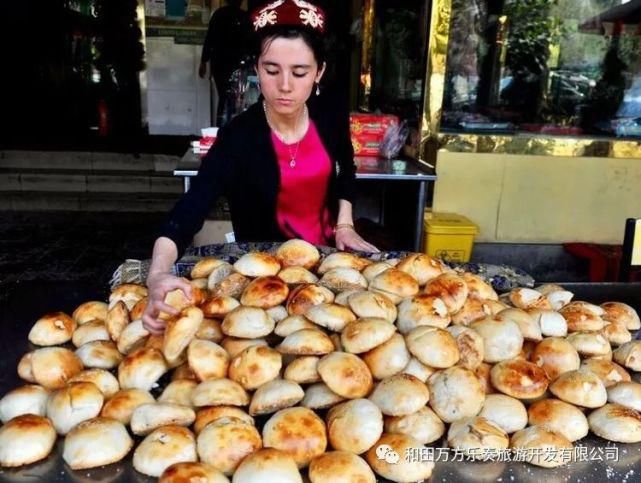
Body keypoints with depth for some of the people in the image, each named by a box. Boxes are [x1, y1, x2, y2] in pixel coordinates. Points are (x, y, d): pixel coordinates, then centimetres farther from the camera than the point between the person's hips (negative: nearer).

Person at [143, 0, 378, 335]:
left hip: (326, 252, 4)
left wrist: (345, 224, 1)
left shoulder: (331, 115, -11)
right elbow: (188, 211, -35)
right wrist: (159, 273, -52)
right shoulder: (238, 138, -24)